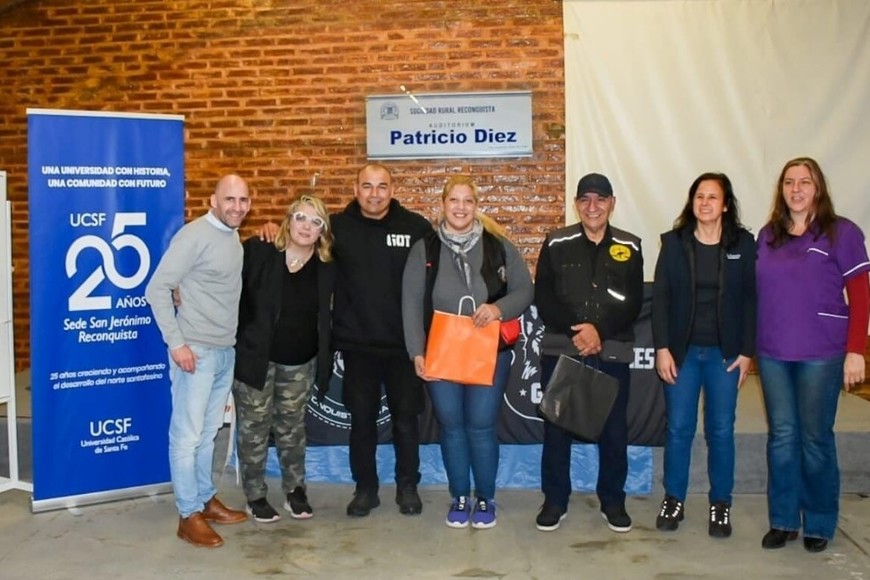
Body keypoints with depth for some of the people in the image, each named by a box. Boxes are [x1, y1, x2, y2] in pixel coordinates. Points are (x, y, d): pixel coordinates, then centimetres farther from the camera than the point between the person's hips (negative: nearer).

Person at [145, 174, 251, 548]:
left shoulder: (233, 237, 10)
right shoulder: (195, 235, -14)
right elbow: (156, 289, -16)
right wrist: (176, 342, -17)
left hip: (226, 351, 8)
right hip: (196, 351, -8)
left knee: (208, 432, 17)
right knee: (187, 435, 1)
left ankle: (206, 500, 29)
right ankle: (189, 516, 10)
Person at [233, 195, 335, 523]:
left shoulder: (325, 268, -2)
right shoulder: (257, 251, -12)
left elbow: (325, 319, 7)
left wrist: (324, 361, 3)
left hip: (300, 363, 3)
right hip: (255, 357, -3)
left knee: (292, 428, 15)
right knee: (254, 429, 7)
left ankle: (295, 490, 30)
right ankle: (255, 497, 21)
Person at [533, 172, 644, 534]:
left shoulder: (629, 248, 5)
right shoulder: (556, 244, 3)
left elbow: (633, 304, -1)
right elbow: (543, 297, -3)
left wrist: (600, 330, -16)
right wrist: (575, 330, -16)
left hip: (613, 353, 1)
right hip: (560, 350, 0)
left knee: (614, 430, 8)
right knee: (556, 428, 6)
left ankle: (613, 501, 25)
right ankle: (555, 501, 21)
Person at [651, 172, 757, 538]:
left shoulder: (743, 244, 1)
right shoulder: (674, 242, 1)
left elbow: (750, 299, 0)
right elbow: (660, 297, 0)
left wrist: (747, 351, -4)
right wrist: (662, 348, -7)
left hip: (725, 352, 0)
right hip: (682, 350, 0)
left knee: (721, 430, 6)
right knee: (678, 428, 4)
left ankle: (720, 504, 19)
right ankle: (673, 500, 18)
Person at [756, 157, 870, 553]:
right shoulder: (767, 236, 9)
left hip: (820, 356, -4)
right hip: (772, 355, 4)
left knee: (815, 439, 4)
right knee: (781, 436, 8)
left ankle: (819, 524, 20)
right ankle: (783, 520, 20)